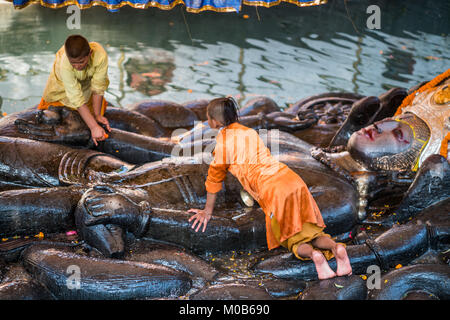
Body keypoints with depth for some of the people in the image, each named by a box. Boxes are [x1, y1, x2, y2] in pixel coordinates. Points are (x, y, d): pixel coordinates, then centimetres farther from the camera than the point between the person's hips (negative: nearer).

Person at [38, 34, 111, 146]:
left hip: (87, 82, 1)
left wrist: (97, 115, -27)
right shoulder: (64, 63, -44)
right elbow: (77, 99, -43)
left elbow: (98, 88, -29)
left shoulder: (101, 55, -43)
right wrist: (94, 127, -47)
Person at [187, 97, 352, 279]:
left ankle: (314, 255, -22)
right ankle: (335, 248, -14)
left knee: (294, 240, 8)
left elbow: (215, 177, 10)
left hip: (274, 191, -6)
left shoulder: (224, 138, 2)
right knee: (311, 232, 15)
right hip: (294, 181, 6)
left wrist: (207, 211, 20)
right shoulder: (250, 132, 23)